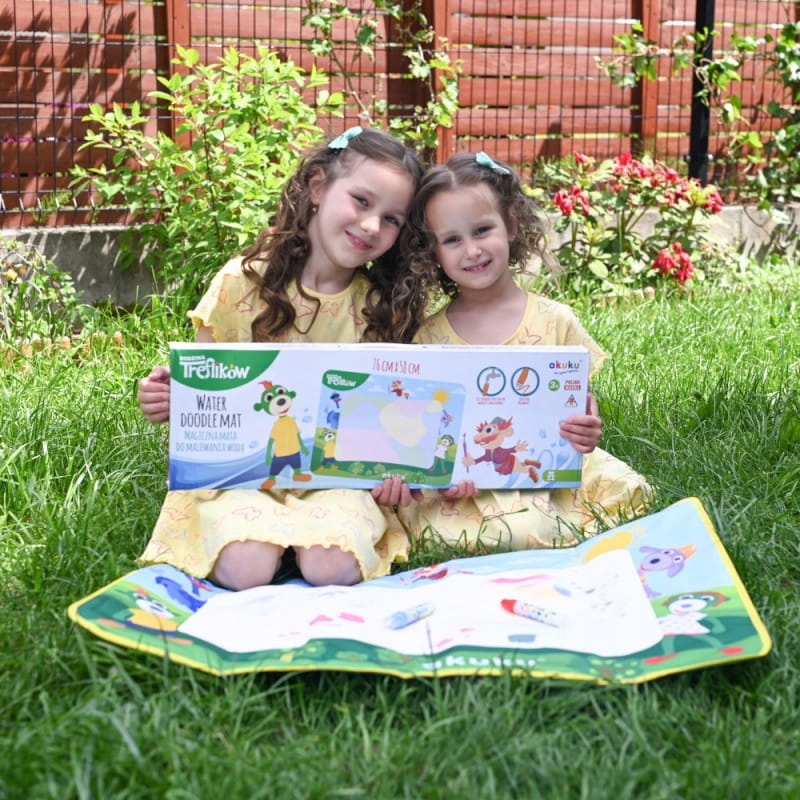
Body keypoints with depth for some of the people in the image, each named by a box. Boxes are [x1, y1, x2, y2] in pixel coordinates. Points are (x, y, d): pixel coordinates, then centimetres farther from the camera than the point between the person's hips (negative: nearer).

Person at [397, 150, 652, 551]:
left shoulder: (555, 321, 2)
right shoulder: (430, 338, 2)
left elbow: (581, 402, 6)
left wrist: (586, 433, -18)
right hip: (466, 484, 0)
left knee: (624, 489, -25)